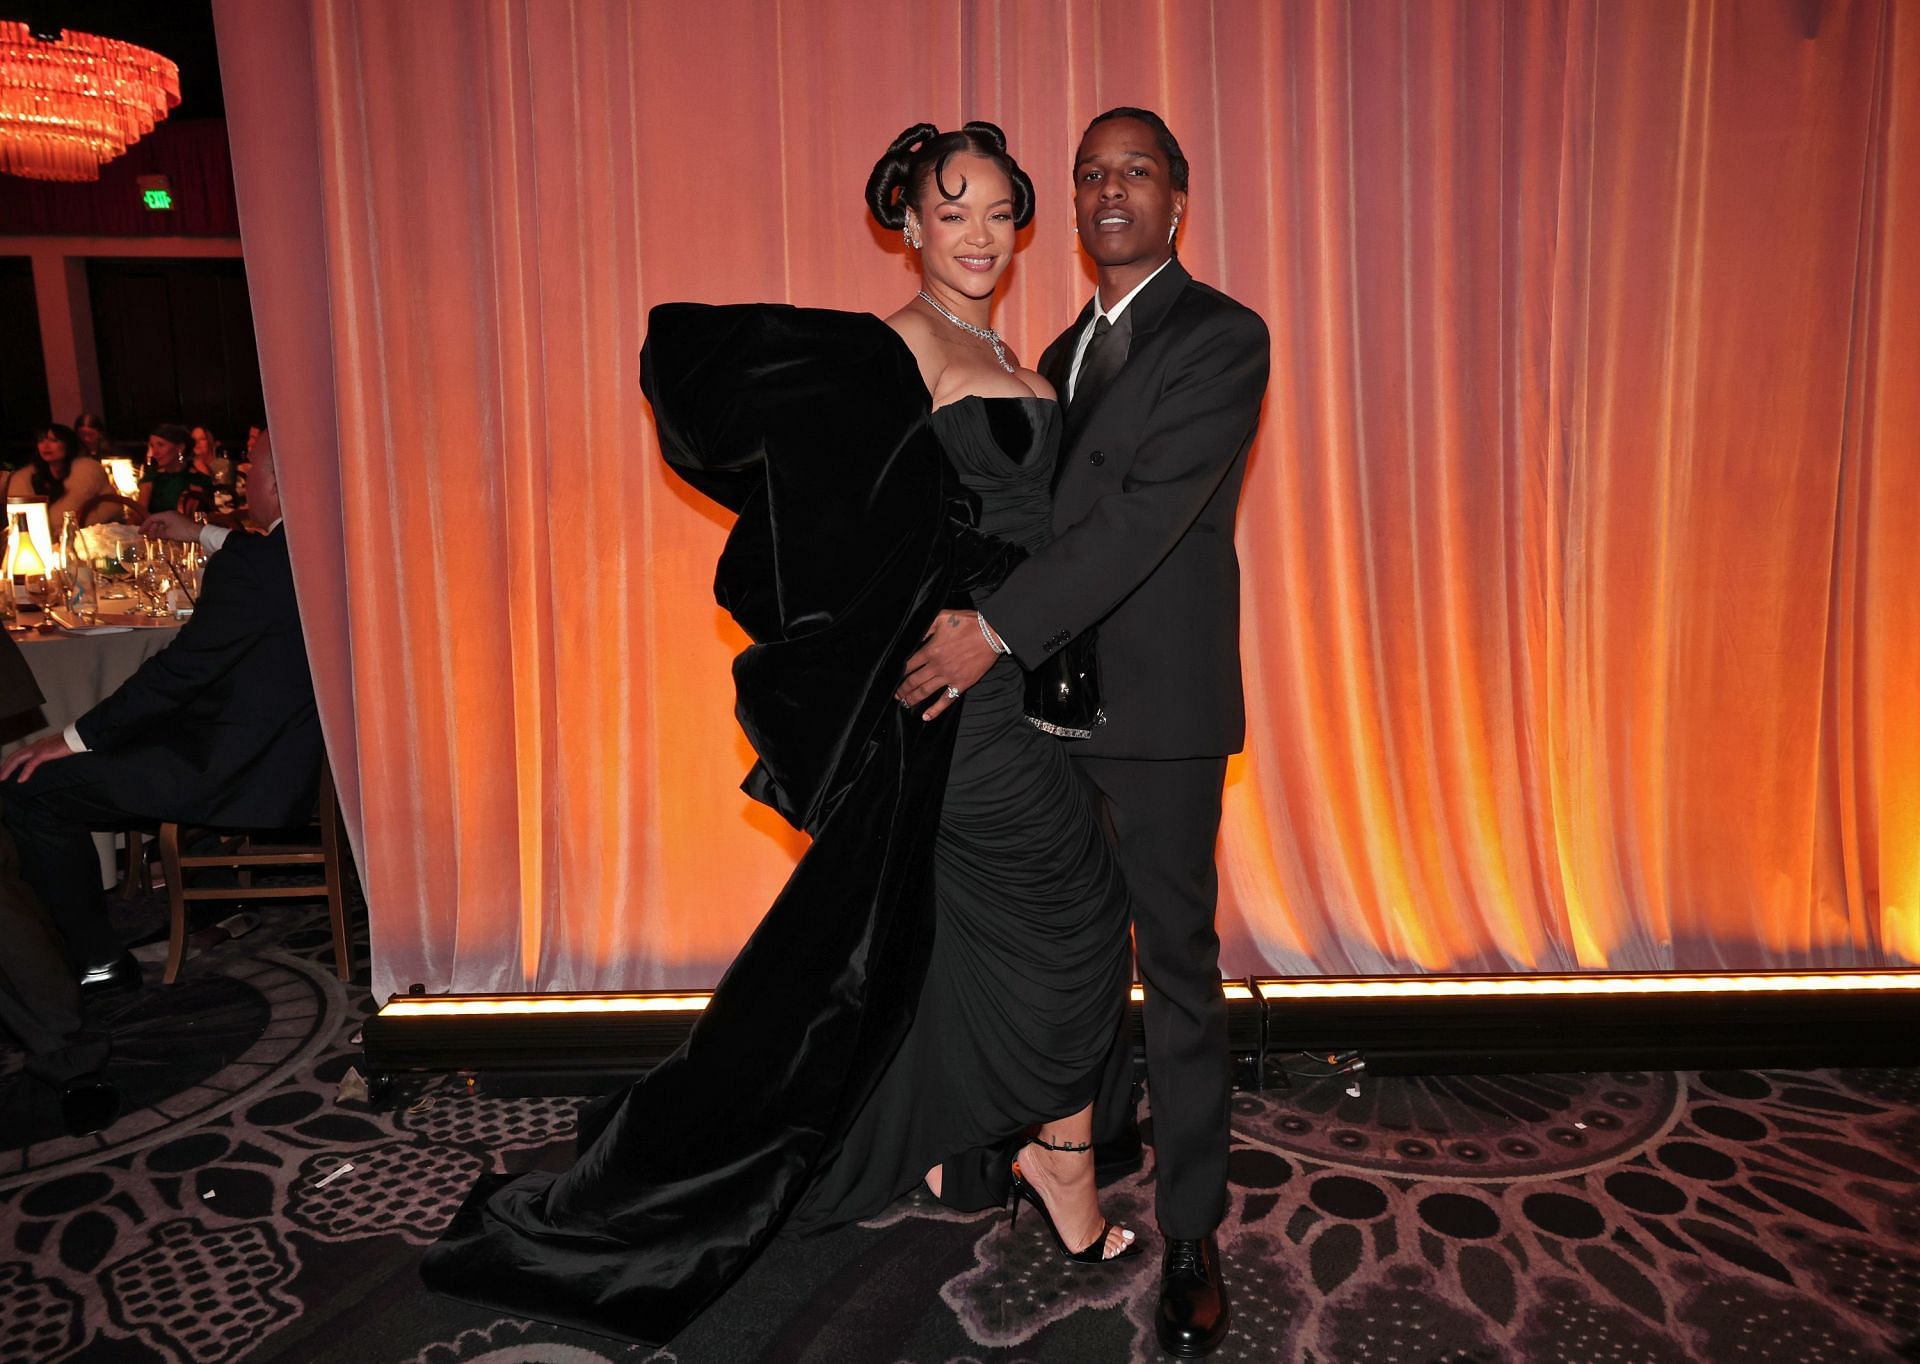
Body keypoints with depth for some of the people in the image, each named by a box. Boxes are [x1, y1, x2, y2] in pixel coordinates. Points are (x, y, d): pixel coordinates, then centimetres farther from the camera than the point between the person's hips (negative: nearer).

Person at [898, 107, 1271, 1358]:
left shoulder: (1222, 338, -8)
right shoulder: (1066, 350, 17)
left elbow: (1147, 508, -20)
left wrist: (998, 630, -25)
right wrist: (985, 624, 5)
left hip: (1160, 705, -7)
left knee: (1177, 964, 2)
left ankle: (1192, 1233, 15)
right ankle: (1096, 1129, 41)